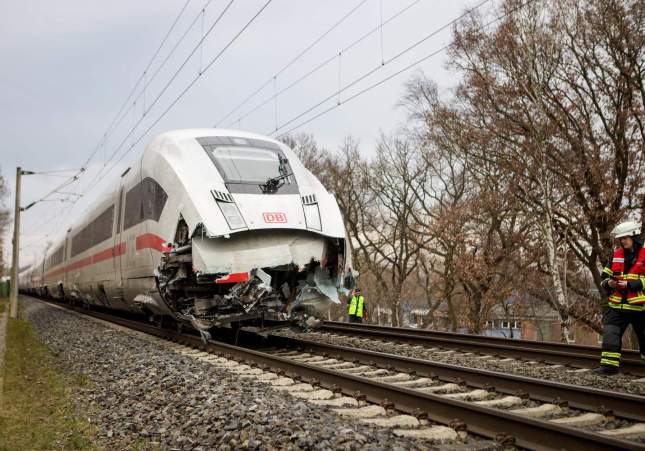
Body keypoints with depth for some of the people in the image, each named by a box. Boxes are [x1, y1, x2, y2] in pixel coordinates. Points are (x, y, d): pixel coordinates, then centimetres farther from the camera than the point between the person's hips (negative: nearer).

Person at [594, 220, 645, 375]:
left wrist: (630, 284, -21)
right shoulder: (616, 255, 9)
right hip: (617, 306, 4)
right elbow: (604, 276, 14)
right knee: (610, 334, -5)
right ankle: (609, 365, -1)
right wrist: (608, 283, -6)